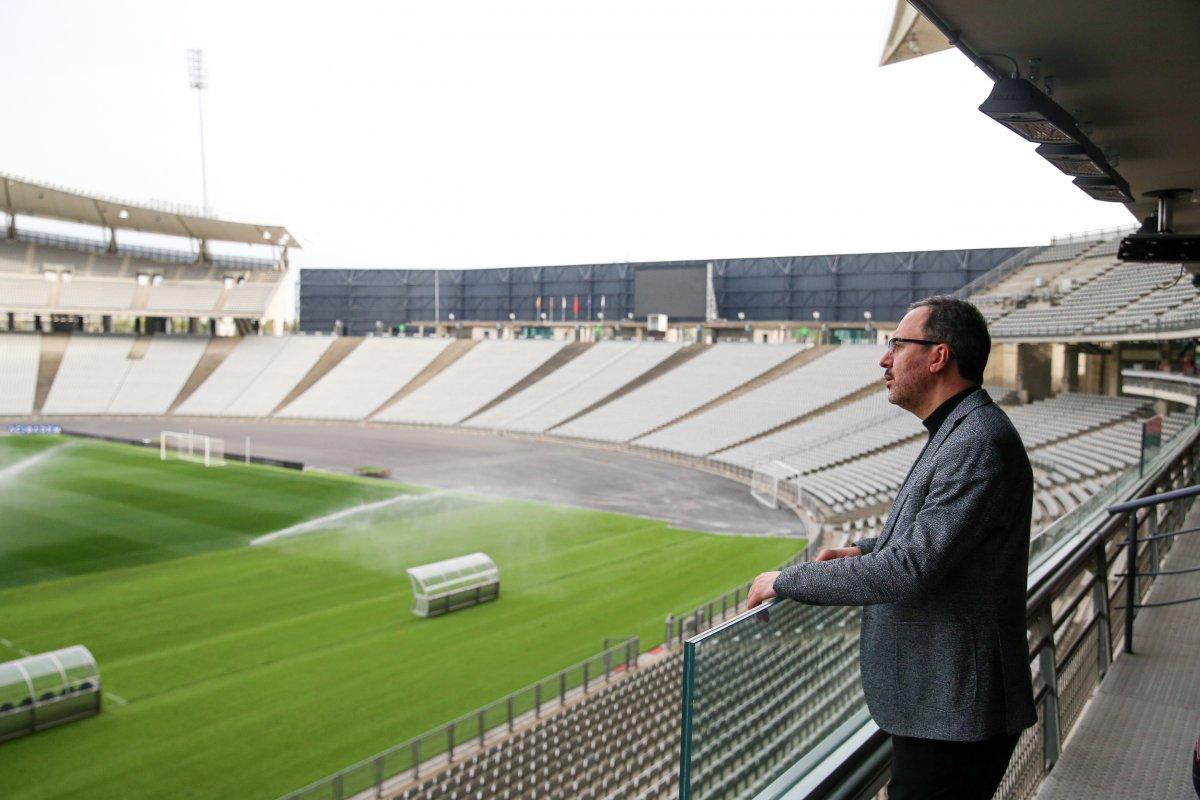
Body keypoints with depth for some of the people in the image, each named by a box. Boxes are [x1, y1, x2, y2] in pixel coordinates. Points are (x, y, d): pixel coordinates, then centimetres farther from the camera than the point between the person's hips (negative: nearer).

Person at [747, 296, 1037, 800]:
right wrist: (866, 550, 10)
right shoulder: (961, 434, 9)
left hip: (950, 715, -10)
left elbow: (911, 569, -29)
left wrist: (788, 581, -21)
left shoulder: (979, 444, -24)